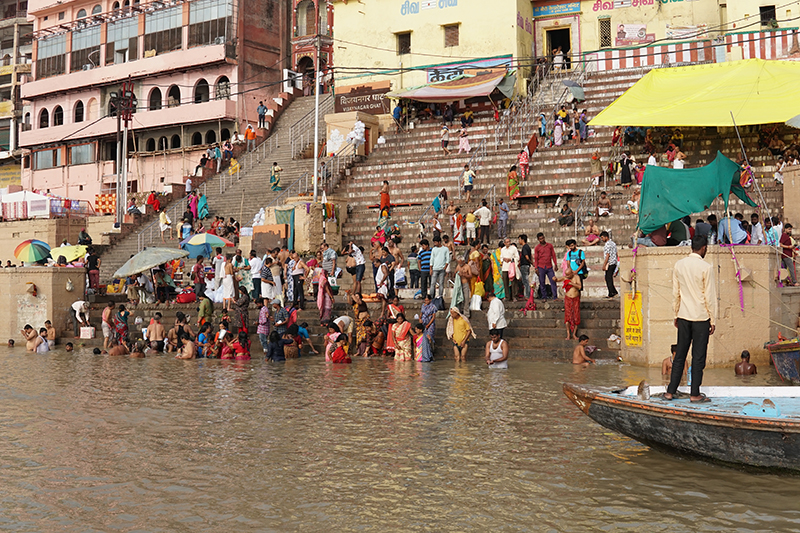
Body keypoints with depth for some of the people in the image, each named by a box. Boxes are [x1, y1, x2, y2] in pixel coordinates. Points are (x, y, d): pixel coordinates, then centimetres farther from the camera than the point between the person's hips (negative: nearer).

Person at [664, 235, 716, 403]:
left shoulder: (679, 265, 3)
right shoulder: (706, 267, -11)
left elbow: (675, 293, 8)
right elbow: (710, 296, -9)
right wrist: (712, 320, -1)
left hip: (683, 316, 4)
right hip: (701, 317, -4)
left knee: (680, 355, 11)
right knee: (698, 357, 3)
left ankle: (670, 391, 13)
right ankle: (695, 394, 7)